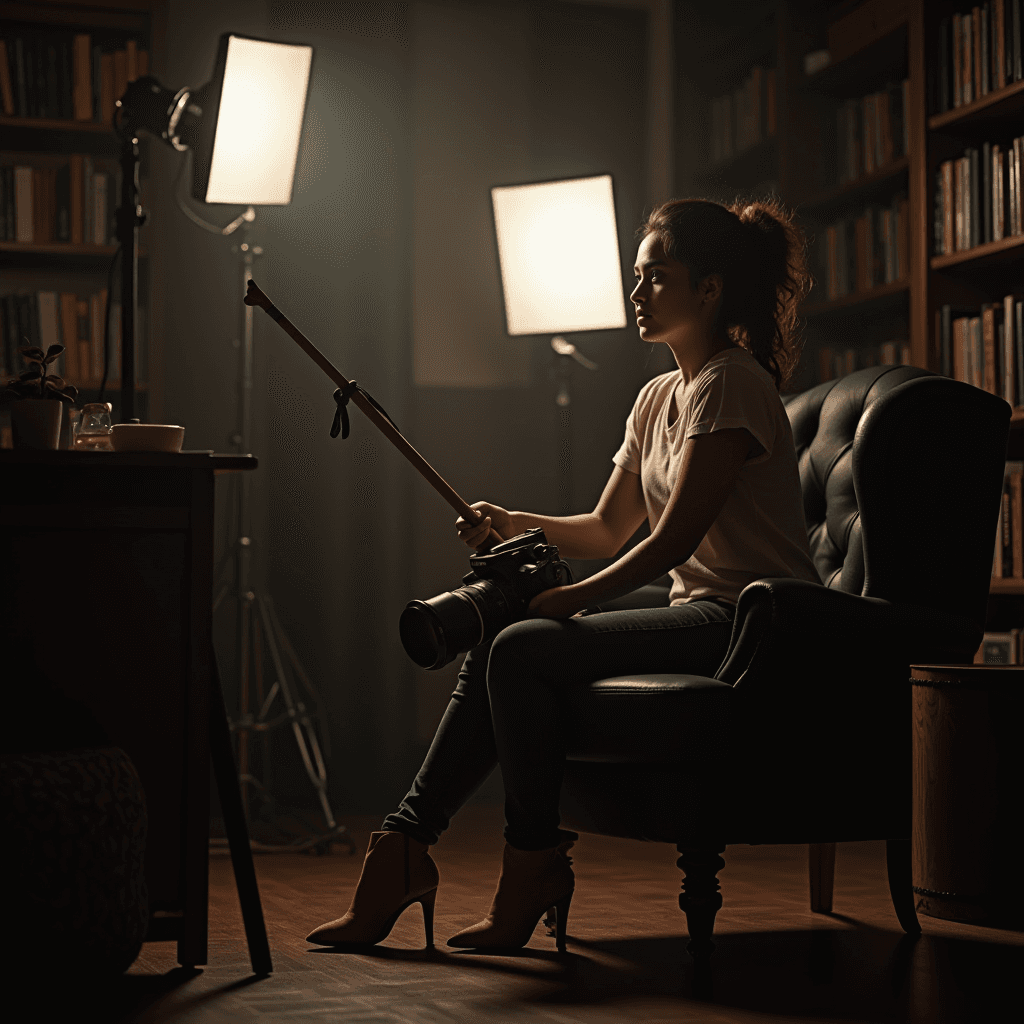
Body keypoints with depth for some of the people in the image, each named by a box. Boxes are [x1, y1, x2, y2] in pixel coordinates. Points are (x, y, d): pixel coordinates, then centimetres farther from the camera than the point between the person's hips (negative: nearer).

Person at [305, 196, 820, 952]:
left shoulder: (732, 387, -12)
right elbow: (608, 530, 18)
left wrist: (569, 601, -16)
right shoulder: (659, 399, 17)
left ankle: (535, 868, -8)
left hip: (749, 627, -9)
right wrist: (517, 525, 2)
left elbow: (674, 539, -19)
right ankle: (404, 847, -7)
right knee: (492, 653, -7)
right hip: (694, 615, 9)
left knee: (524, 651, -22)